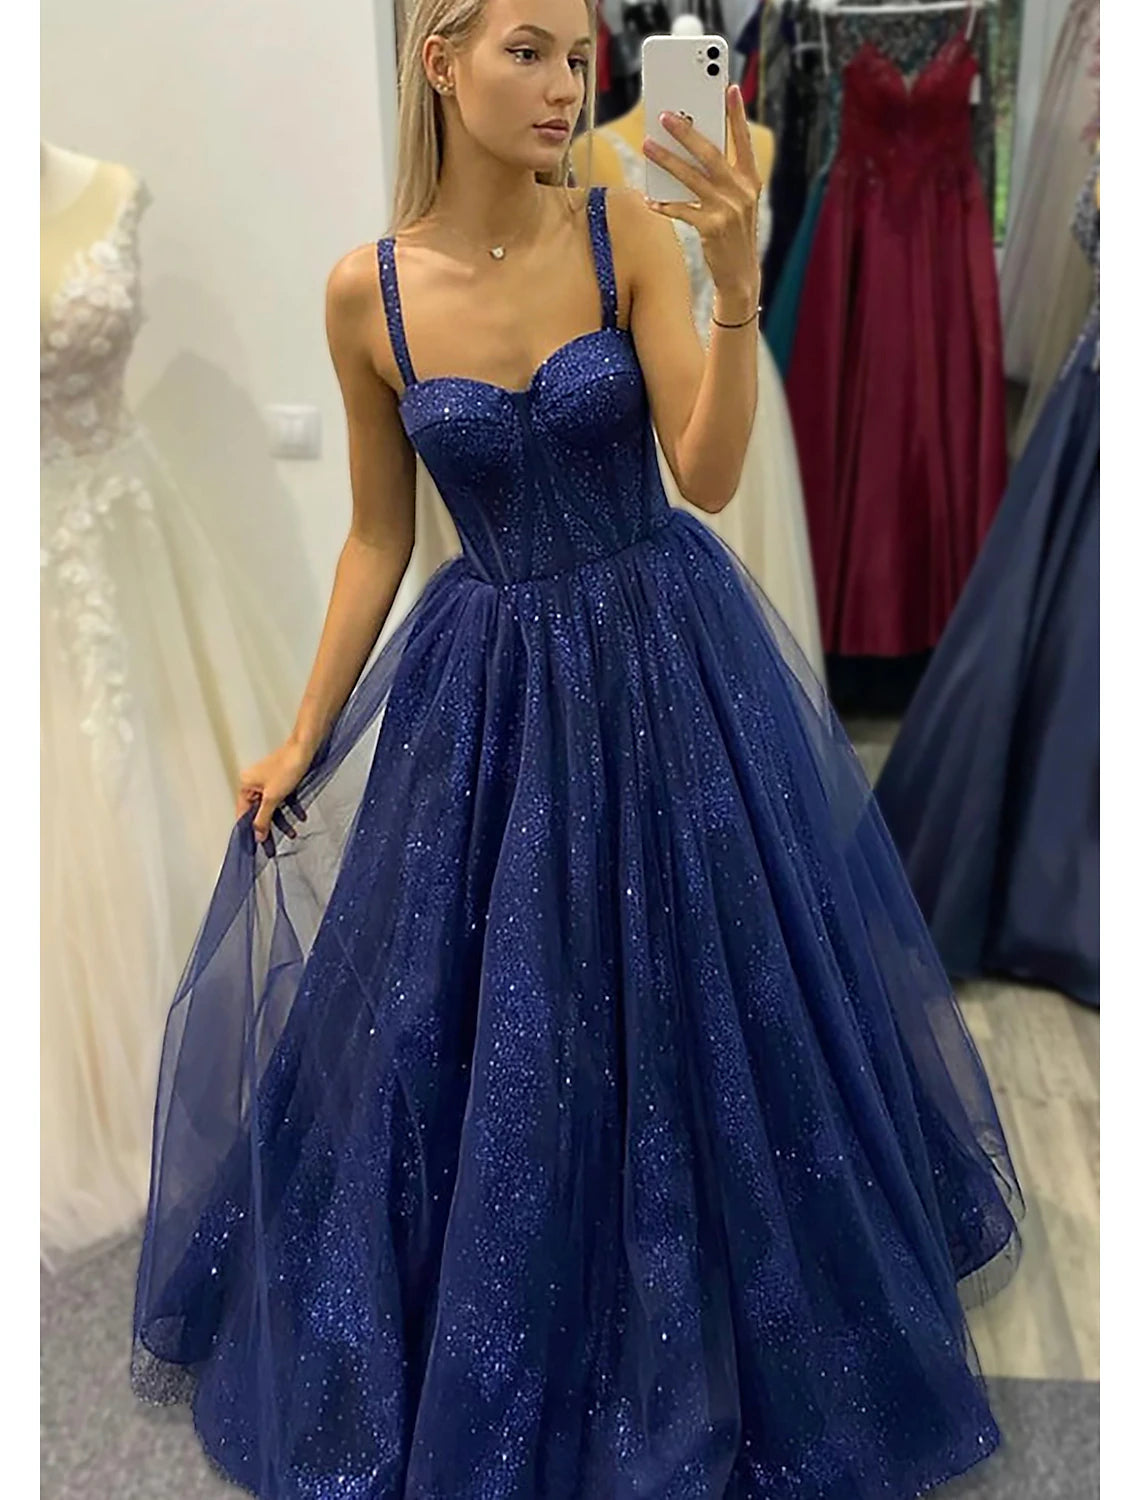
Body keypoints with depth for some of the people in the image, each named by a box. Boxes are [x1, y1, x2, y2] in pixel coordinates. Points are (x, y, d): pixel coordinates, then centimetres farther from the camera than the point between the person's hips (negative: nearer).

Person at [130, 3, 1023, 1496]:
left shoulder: (628, 229, -6)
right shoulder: (368, 290, -3)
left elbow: (710, 474, -14)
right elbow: (377, 534, 3)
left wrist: (736, 283, -27)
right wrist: (305, 736, 5)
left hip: (669, 656, 0)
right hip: (485, 680, 1)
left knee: (701, 1011, 11)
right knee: (446, 1031, 11)